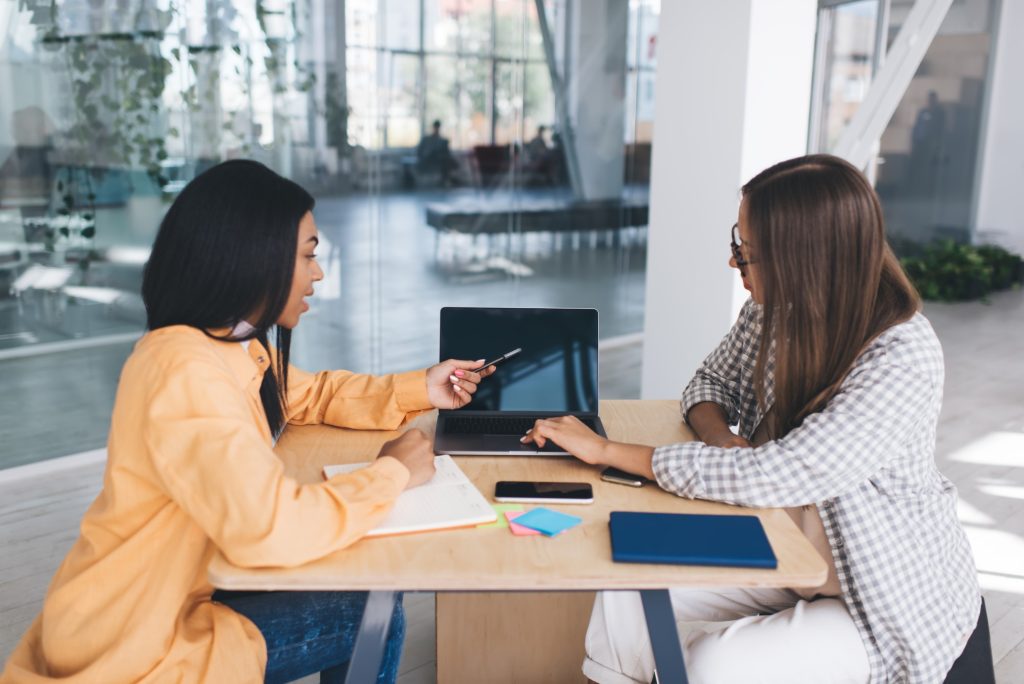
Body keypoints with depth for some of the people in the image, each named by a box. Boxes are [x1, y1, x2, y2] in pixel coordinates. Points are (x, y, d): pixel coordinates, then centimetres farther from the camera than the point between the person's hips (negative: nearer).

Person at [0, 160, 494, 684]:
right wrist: (393, 473, -22)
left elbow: (312, 394, 18)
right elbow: (272, 528, -38)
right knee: (372, 618, -4)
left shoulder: (231, 346, 0)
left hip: (169, 595, 9)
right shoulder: (186, 371, -30)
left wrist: (420, 389, 4)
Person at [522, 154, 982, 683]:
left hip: (898, 597, -6)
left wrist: (607, 450, -29)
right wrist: (721, 440, -17)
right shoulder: (775, 308, -9)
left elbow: (773, 476, -34)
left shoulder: (903, 361, -29)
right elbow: (711, 382, 7)